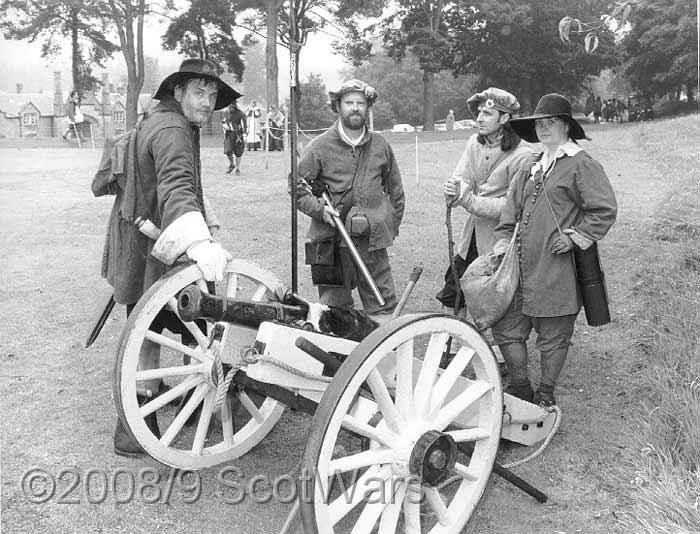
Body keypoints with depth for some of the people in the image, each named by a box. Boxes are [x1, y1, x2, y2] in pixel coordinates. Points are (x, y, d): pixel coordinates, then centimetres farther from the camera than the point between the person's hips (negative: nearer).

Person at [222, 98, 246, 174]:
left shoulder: (240, 114, -8)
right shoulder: (226, 113, 8)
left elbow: (243, 125, -11)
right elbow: (223, 121, 21)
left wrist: (244, 136, -17)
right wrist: (224, 125, -3)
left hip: (237, 134, -3)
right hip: (228, 134, 3)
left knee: (238, 152, 3)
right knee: (228, 151, -9)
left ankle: (237, 168, 17)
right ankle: (231, 164, 17)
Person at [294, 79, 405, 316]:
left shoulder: (380, 145, 9)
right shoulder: (320, 146, -1)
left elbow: (395, 189, 20)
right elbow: (297, 188, 2)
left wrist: (392, 224, 15)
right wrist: (319, 209, -13)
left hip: (374, 239, 2)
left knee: (383, 309, 6)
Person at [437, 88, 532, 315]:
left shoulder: (522, 156, -17)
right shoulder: (475, 143, 4)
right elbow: (461, 177, -3)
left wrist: (468, 200, -27)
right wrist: (453, 191, -29)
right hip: (471, 236, 6)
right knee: (450, 298, 11)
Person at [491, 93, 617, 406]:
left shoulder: (582, 165, -6)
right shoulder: (532, 166, 15)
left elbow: (605, 210, -9)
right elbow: (512, 209, 17)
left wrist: (576, 237, -12)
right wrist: (501, 246, 7)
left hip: (557, 269, -7)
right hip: (521, 266, 7)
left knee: (553, 336, 7)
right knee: (505, 329, 10)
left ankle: (546, 395, 26)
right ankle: (520, 389, 27)